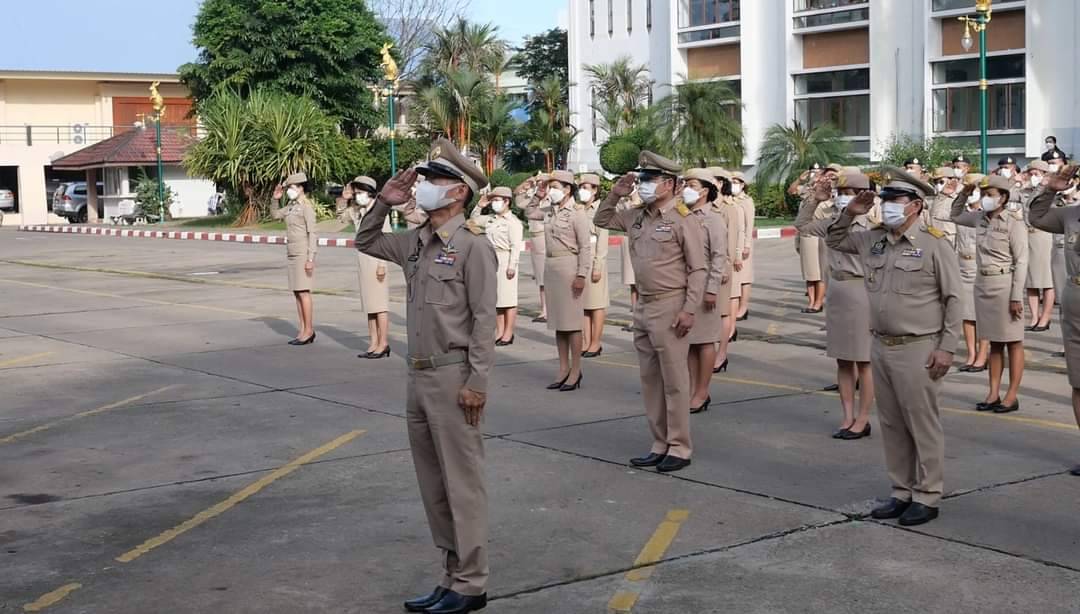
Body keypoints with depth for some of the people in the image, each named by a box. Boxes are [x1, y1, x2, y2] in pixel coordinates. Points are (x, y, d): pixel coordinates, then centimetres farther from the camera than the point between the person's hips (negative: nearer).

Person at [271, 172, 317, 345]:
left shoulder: (306, 206, -12)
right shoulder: (292, 206, 13)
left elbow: (312, 233, -15)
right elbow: (275, 215, 26)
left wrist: (310, 258, -20)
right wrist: (276, 199, 9)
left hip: (303, 252, -9)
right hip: (292, 253, 9)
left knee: (303, 291, -8)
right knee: (297, 292, 8)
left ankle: (309, 331, -4)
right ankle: (303, 330, 12)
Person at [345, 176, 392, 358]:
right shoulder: (358, 211, 12)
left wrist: (382, 264, -18)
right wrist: (345, 199, 13)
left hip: (374, 260, -8)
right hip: (362, 259, 9)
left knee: (379, 303, -5)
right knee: (369, 303, 10)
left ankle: (383, 344, -2)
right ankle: (373, 343, 14)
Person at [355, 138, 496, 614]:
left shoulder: (472, 244, -11)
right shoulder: (415, 243, 11)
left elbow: (484, 319, -14)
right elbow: (366, 242, 28)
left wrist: (477, 382, -18)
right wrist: (383, 203, 11)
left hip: (454, 379, -8)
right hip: (419, 378, 8)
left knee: (462, 484, -1)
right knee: (433, 486, 13)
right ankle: (453, 576, 24)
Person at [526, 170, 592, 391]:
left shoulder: (576, 214, -9)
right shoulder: (550, 212, 11)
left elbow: (585, 248, -12)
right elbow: (529, 213, 27)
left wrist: (581, 275, -18)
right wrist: (538, 194, 13)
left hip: (568, 266, -7)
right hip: (550, 266, 7)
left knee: (571, 321, -2)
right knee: (557, 321, 10)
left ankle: (575, 371, 4)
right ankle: (563, 369, 17)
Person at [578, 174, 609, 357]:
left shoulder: (600, 210, -5)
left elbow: (602, 240, -10)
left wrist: (597, 266, -15)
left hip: (594, 259, -6)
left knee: (596, 302, -1)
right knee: (583, 302, 7)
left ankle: (596, 343, 2)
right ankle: (586, 342, 11)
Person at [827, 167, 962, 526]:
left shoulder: (934, 245, -9)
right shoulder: (873, 241, 8)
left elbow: (953, 299, -8)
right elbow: (835, 240, 25)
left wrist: (947, 347, -12)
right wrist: (849, 213, 6)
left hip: (917, 349, -6)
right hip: (880, 346, 7)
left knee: (922, 425, 2)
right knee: (892, 425, 13)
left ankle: (927, 497, 11)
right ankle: (901, 492, 23)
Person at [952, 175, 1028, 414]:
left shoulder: (1014, 225, -11)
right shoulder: (980, 218, 7)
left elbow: (1021, 263, -13)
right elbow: (955, 216, 25)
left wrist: (1016, 297, -17)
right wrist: (964, 194, 8)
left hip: (1004, 284, -7)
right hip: (983, 283, 7)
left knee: (1012, 342, 1)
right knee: (994, 342, 12)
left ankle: (1012, 395, 5)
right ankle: (994, 393, 16)